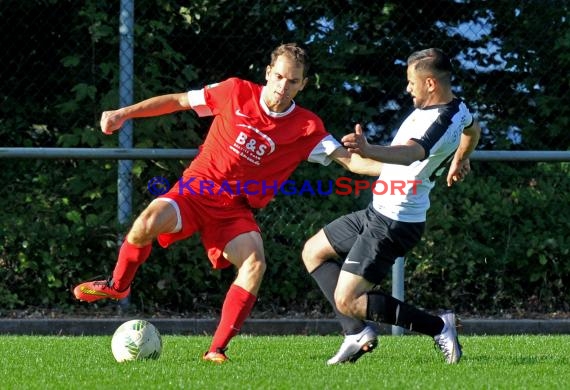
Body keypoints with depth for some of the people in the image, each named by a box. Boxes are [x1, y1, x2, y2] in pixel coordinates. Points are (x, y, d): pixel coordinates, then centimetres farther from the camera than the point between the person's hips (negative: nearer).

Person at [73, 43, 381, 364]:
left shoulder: (307, 128, -4)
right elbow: (178, 101, 6)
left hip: (236, 209, 1)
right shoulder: (237, 92, -4)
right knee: (149, 222, -30)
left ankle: (217, 350, -20)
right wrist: (123, 114, 5)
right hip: (197, 188, -1)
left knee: (255, 262, -28)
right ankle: (118, 285, 1)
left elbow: (347, 158, -9)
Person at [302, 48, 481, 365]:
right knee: (313, 251, 18)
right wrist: (459, 160, 49)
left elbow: (411, 153, -48)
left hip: (393, 225, -11)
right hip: (380, 213, 11)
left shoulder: (440, 123, -27)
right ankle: (358, 332, 8)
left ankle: (438, 326, -4)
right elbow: (473, 130, 28)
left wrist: (369, 151, -67)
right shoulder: (458, 108, 3)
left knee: (347, 301, -9)